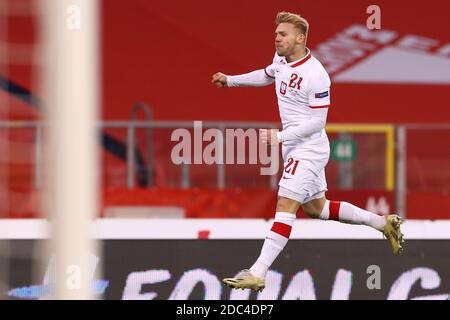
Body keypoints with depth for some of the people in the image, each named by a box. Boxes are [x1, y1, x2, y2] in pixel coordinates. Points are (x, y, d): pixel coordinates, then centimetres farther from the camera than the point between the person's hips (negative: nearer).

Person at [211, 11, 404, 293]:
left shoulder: (315, 75, -22)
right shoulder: (282, 59, 5)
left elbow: (318, 121, -20)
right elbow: (267, 75, 29)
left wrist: (280, 136, -23)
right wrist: (230, 80, 24)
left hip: (309, 148, -10)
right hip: (295, 149, 10)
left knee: (286, 204, -17)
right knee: (316, 208, 18)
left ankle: (257, 274, -25)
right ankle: (384, 223, 30)